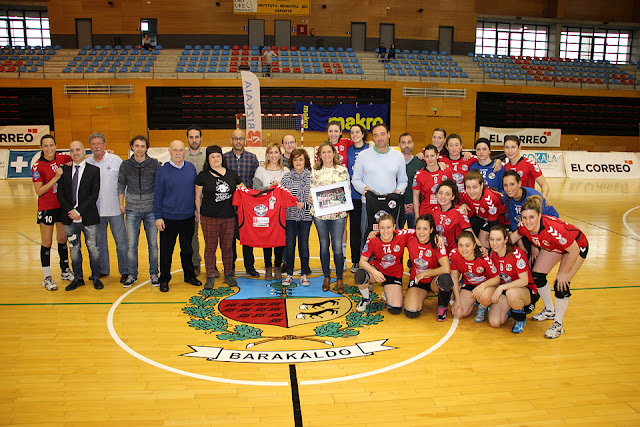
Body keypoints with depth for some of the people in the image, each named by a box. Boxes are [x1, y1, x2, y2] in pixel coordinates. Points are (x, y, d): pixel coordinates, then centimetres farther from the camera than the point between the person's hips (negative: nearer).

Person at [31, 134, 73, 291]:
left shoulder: (62, 158, -1)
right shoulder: (37, 166, -12)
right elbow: (39, 191, -14)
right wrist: (56, 178, -21)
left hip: (63, 205, 4)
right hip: (46, 208, -4)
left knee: (63, 239, 15)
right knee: (47, 242, 4)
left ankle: (65, 271, 30)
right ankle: (47, 278, 14)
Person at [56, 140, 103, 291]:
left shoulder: (94, 170, -2)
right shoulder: (64, 170, 7)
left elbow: (94, 195, -8)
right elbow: (60, 194, 4)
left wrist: (79, 211, -14)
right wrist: (70, 211, -10)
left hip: (88, 217, -3)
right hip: (69, 218, 3)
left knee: (93, 248, 5)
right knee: (74, 249, 11)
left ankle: (96, 277, 19)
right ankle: (78, 278, 25)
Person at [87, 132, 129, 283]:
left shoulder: (116, 160, -1)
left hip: (115, 209, -2)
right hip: (95, 210, 3)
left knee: (121, 241, 2)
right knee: (99, 242, 13)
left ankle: (125, 271, 14)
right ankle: (103, 270, 28)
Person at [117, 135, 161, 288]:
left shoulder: (154, 164, -1)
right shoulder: (125, 165, 3)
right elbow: (121, 185, 11)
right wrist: (121, 205, 6)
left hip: (151, 210, -1)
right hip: (132, 211, 1)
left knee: (153, 244, 5)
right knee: (131, 245, 4)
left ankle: (154, 274, 18)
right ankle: (132, 275, 17)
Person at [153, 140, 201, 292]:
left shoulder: (191, 168, 3)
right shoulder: (162, 171, -5)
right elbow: (158, 195, -2)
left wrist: (197, 210, 10)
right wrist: (158, 217, -5)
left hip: (188, 217, 3)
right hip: (168, 218, -2)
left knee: (187, 248, 15)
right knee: (166, 250, 6)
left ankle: (189, 275, 30)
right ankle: (164, 280, 20)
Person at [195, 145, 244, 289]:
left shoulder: (231, 174, 7)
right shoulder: (203, 176, 1)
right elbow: (198, 197, 6)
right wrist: (199, 213, 5)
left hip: (229, 217, 2)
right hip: (209, 218, -2)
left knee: (228, 246, 9)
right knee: (210, 247, 3)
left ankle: (228, 275, 23)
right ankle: (210, 277, 15)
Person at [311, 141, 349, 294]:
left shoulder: (342, 170, 5)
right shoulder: (314, 171, 8)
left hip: (338, 212, -1)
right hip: (319, 212, 1)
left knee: (337, 246, -4)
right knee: (324, 245, 9)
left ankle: (339, 278, 10)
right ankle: (326, 277, 22)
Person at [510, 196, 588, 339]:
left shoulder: (553, 229, -44)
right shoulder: (524, 226, -26)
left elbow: (574, 250, -31)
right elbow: (515, 236, 0)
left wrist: (564, 273, -22)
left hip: (577, 246, -6)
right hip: (552, 247, 7)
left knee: (561, 284, -15)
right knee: (537, 276, 2)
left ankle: (558, 324, 4)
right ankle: (550, 311, 27)